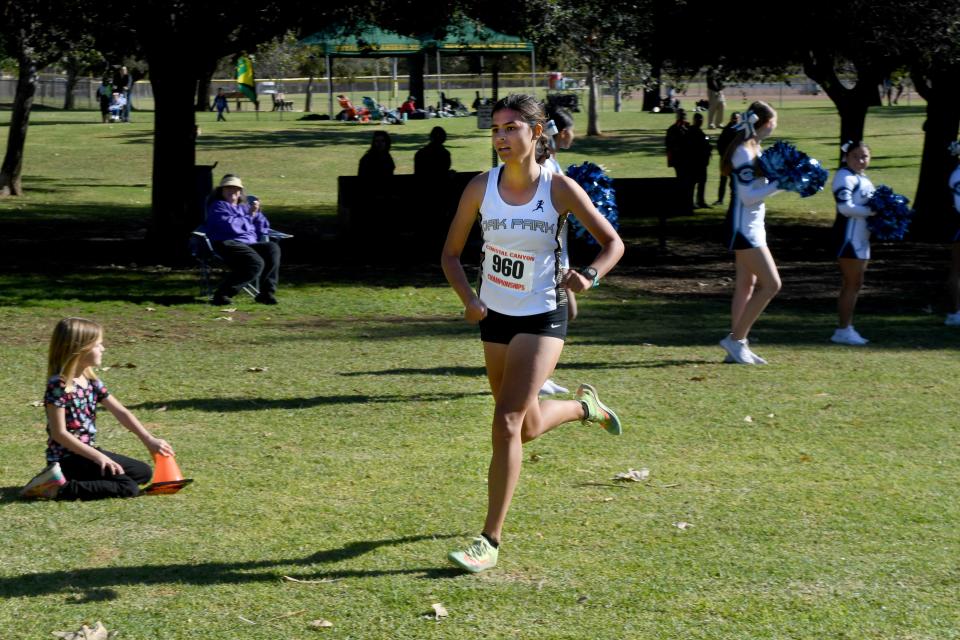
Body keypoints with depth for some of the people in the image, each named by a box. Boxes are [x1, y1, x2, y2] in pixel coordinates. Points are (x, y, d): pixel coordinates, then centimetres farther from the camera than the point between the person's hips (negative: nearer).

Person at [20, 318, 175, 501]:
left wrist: (149, 440, -1)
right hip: (66, 459, -9)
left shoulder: (92, 382, 6)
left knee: (144, 472, 14)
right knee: (128, 488, -19)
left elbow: (121, 412, 7)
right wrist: (97, 456, -22)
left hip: (87, 452, 9)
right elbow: (59, 434, -21)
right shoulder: (58, 386, -20)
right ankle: (59, 488, -16)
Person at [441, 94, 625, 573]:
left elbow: (612, 242, -2)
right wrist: (468, 298, -12)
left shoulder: (559, 189, -12)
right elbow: (450, 253, 5)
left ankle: (490, 541, -10)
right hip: (495, 317, 5)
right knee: (528, 427, 17)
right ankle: (584, 407, 52)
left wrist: (590, 277, -22)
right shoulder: (481, 188, -4)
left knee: (507, 422, -16)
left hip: (542, 318, -4)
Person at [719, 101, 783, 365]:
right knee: (771, 284, -9)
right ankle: (735, 339, -4)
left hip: (751, 225, 10)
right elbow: (748, 195, -22)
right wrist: (780, 184, -20)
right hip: (744, 227, -10)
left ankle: (737, 345, 15)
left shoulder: (752, 147, 11)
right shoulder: (744, 151, -18)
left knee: (747, 285, 12)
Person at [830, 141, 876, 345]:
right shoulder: (845, 176, -13)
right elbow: (845, 207, -24)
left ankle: (846, 328, 17)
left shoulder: (862, 178, 18)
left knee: (853, 284, 12)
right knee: (853, 283, -8)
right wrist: (871, 211, -24)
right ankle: (843, 330, -4)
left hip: (861, 237, 10)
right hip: (849, 236, -10)